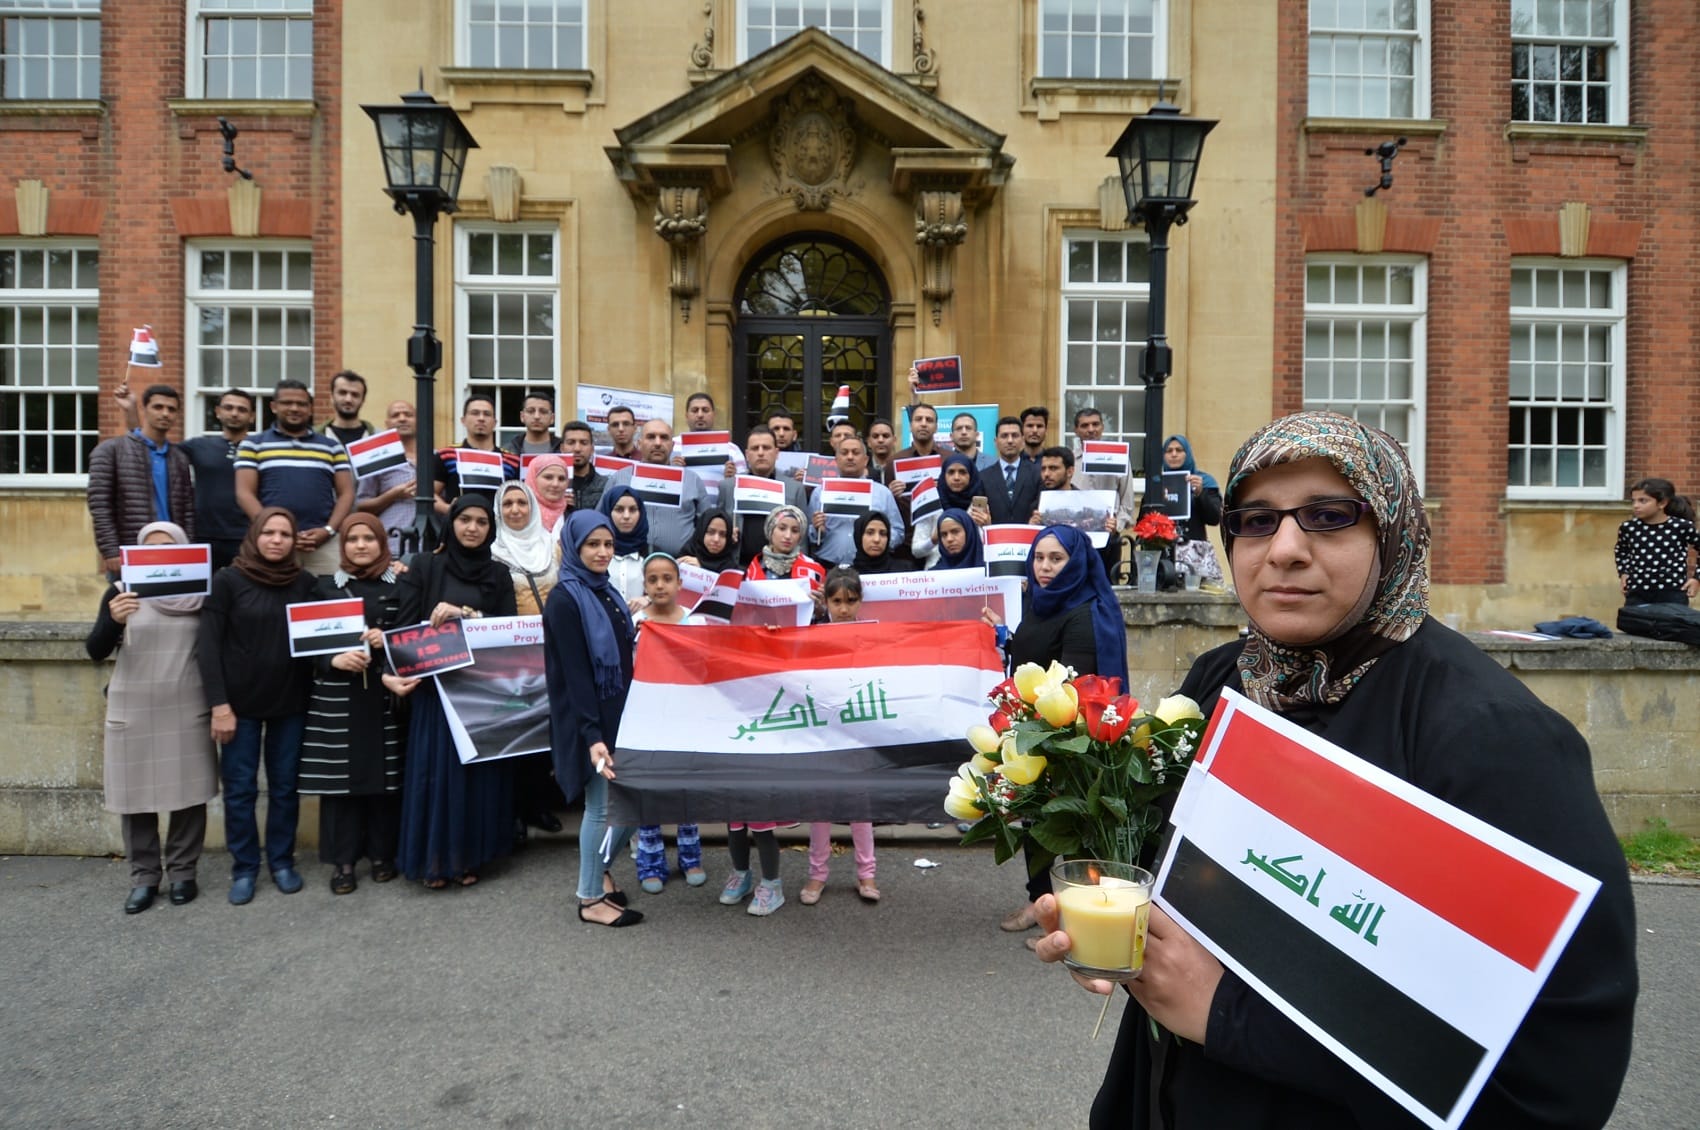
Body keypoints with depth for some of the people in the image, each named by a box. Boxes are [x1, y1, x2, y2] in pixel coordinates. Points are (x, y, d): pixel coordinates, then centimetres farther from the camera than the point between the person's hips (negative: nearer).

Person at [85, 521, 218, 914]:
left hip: (188, 709, 0)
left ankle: (183, 872, 18)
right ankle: (144, 877, 17)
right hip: (133, 710, 0)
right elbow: (95, 651, -8)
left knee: (188, 793, 4)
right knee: (135, 794, 4)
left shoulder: (201, 594, 1)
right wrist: (113, 620, -28)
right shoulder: (121, 593, 0)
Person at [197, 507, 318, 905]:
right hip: (240, 703, -2)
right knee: (239, 789, 6)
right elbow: (207, 646, -7)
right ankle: (243, 868, 21)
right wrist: (219, 704, -13)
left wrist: (313, 696, -6)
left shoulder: (306, 583, 3)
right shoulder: (227, 581, -4)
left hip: (290, 703, 2)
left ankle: (282, 861, 24)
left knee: (285, 787, 10)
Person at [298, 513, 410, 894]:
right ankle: (343, 860, 11)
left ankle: (383, 854, 16)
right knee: (342, 775, 0)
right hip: (337, 697, 0)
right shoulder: (325, 587, 8)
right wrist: (335, 660, -14)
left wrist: (387, 639, -12)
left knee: (385, 772, 3)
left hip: (385, 696, 0)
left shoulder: (399, 586, 7)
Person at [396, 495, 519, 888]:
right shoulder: (424, 566, 2)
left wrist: (464, 614, -16)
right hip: (437, 683, -2)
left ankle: (469, 856, 18)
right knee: (436, 768, 1)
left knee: (478, 768, 6)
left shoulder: (498, 574, 8)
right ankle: (434, 859, 12)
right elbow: (407, 624, -3)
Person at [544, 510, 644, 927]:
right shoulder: (564, 600, -14)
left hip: (620, 713, 8)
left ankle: (600, 870, 32)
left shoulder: (606, 592, 10)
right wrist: (592, 735, -25)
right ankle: (590, 899, 17)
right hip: (591, 721, -8)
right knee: (602, 806, 1)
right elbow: (575, 673, -20)